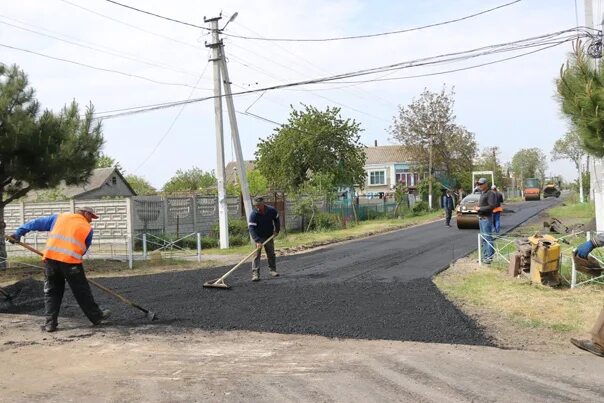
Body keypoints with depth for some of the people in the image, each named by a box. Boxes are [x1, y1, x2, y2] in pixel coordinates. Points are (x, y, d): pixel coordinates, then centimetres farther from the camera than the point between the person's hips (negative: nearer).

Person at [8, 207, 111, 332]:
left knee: (51, 291, 14)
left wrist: (18, 233, 23)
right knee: (82, 291, 9)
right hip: (71, 261, -3)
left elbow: (36, 223, 19)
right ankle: (96, 316, 20)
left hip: (51, 257, 3)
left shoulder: (59, 217, 19)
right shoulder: (88, 228, 11)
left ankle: (50, 322, 12)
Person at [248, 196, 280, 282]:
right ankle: (255, 273, -13)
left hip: (269, 236, 3)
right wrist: (257, 241, -38)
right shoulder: (253, 215, -25)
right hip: (258, 237, -3)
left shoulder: (272, 211, -15)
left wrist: (277, 230, 4)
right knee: (257, 255, -11)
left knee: (271, 254, 13)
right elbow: (251, 228, -30)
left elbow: (276, 219, 7)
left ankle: (272, 270, 28)